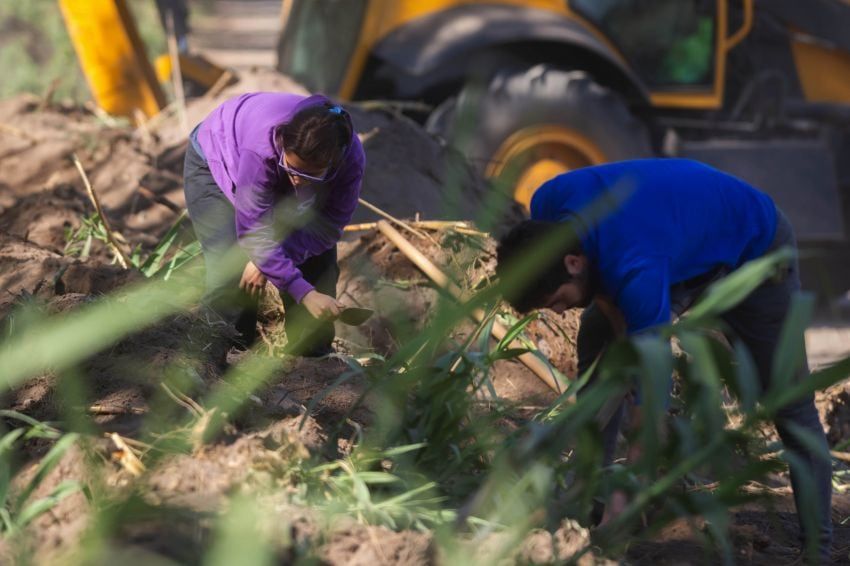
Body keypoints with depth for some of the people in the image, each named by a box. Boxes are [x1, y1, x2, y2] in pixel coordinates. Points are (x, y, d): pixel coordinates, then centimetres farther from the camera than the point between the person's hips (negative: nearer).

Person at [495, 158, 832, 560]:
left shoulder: (637, 273, -44)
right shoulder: (548, 205, -24)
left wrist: (624, 498, -43)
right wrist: (623, 331, -18)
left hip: (754, 245, -7)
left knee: (788, 401, -9)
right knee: (597, 338, -5)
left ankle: (817, 546, -3)